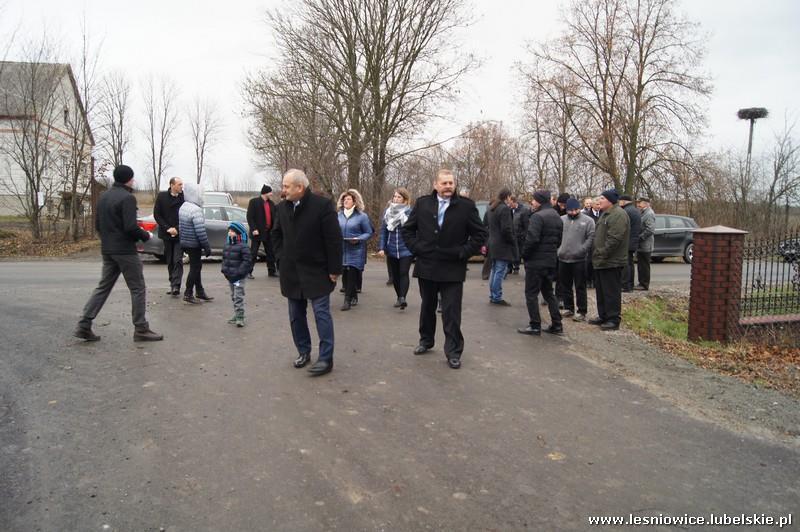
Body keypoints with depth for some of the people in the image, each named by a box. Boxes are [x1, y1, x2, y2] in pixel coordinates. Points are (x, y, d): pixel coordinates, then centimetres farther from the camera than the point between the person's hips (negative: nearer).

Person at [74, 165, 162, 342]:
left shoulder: (103, 197, 13)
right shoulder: (127, 197, -14)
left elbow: (97, 224, 16)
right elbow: (131, 227, -22)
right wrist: (146, 236, -6)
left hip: (107, 250, 8)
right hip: (125, 251, -8)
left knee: (103, 287, 13)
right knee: (138, 289, 1)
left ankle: (84, 326, 10)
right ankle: (141, 329, 4)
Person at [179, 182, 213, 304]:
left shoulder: (182, 207, 10)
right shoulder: (196, 210, -20)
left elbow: (180, 226, 16)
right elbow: (200, 231, -23)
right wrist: (207, 247, -17)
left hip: (185, 242, 9)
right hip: (194, 244, -9)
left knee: (196, 267, 16)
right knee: (195, 268, 0)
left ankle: (200, 292, 23)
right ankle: (188, 294, 5)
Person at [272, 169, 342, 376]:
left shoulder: (323, 204, -14)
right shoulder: (282, 207, 3)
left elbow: (334, 239, -14)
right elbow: (276, 234, 19)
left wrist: (334, 269, -14)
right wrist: (283, 256, 7)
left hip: (317, 272, -6)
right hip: (291, 272, 6)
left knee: (322, 314, -4)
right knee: (296, 316, 13)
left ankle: (326, 359, 2)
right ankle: (304, 352, 27)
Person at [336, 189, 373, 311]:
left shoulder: (362, 216, -4)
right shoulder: (339, 215, 7)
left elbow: (369, 233, -2)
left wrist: (358, 239, -18)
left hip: (355, 251, -4)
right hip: (342, 250, 4)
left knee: (352, 274, -7)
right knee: (344, 274, 6)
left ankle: (348, 300, -1)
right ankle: (353, 296, 24)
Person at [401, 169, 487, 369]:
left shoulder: (466, 206, -4)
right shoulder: (422, 204, 2)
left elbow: (480, 234, -1)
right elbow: (407, 229, 10)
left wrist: (463, 253, -8)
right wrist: (416, 249, -1)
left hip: (452, 269, -3)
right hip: (426, 267, 3)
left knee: (451, 312, 0)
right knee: (427, 307, 19)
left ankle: (453, 351, 10)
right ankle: (426, 340, 37)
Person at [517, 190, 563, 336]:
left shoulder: (537, 216, -16)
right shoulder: (557, 217, 13)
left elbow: (532, 239, -24)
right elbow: (559, 240, 16)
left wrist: (524, 253, -10)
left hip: (536, 261, -9)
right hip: (551, 261, 9)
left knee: (531, 293, 1)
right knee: (548, 292, 17)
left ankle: (535, 326, 3)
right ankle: (556, 325, 19)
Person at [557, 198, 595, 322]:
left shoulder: (588, 220, -3)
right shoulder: (561, 220, 7)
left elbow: (591, 237, -9)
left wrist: (581, 250, -16)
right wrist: (558, 249, -1)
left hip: (579, 259, -4)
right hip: (563, 258, 4)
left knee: (580, 287, 1)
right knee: (565, 286, 13)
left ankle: (581, 312, 9)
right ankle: (568, 308, 26)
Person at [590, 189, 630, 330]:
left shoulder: (618, 215, -16)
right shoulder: (606, 214, 18)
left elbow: (614, 239, -24)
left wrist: (602, 254, -21)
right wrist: (596, 255, 16)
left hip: (611, 262, -10)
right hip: (601, 261, 10)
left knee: (611, 292, -4)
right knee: (601, 291, 16)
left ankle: (614, 319, 4)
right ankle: (603, 316, 27)